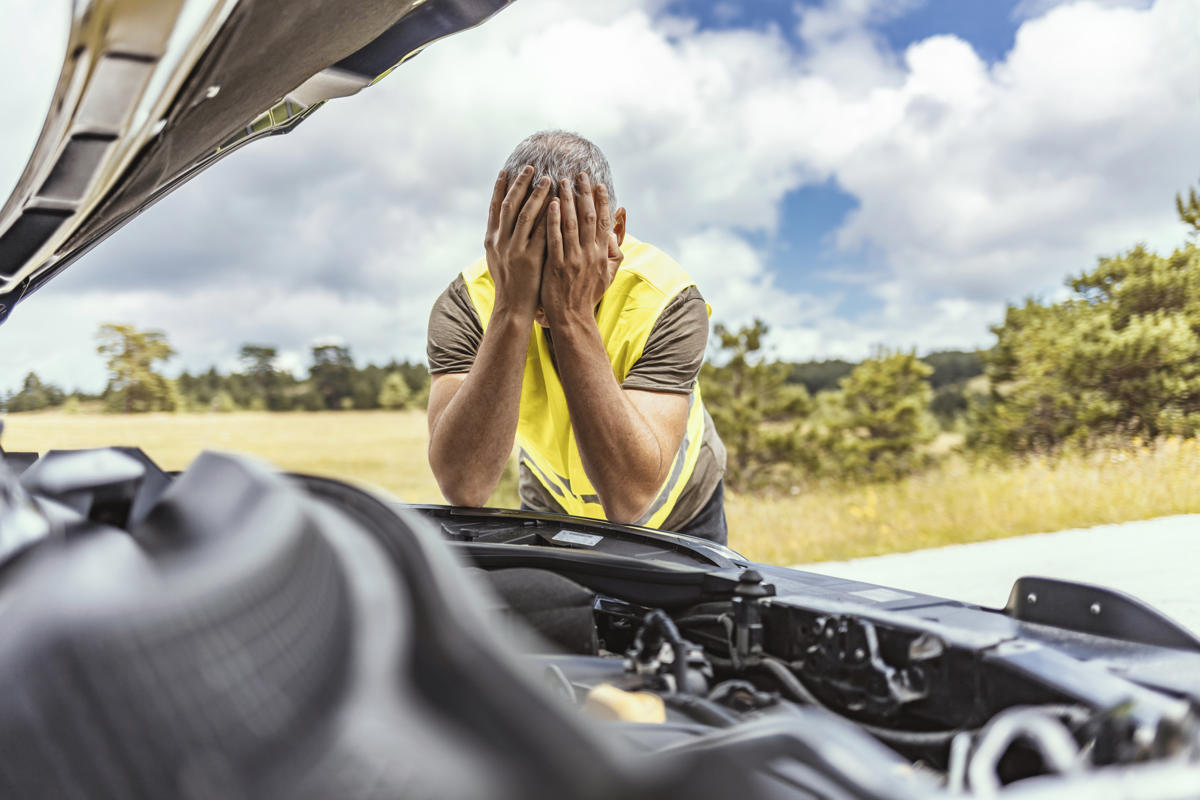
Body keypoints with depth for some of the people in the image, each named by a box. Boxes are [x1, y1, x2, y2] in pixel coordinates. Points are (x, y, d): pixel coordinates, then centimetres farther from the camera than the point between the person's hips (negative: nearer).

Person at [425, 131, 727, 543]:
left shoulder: (668, 300, -25)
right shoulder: (466, 303, -21)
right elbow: (463, 486, -34)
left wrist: (572, 316, -38)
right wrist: (513, 309, -38)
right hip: (551, 513, 1)